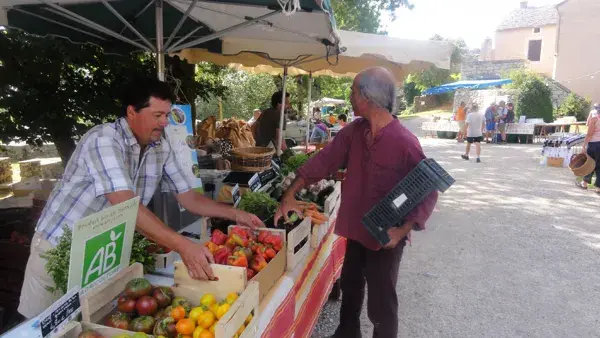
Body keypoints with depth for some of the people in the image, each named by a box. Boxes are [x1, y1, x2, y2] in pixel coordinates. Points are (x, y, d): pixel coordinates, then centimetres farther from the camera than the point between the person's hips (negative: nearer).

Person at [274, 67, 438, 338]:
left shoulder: (405, 143, -22)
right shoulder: (354, 131, -3)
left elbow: (427, 193, -16)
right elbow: (324, 161, 0)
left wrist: (403, 229, -26)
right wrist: (290, 194, -4)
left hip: (385, 238, -6)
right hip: (356, 230, 7)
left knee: (380, 304, 10)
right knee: (350, 288, 26)